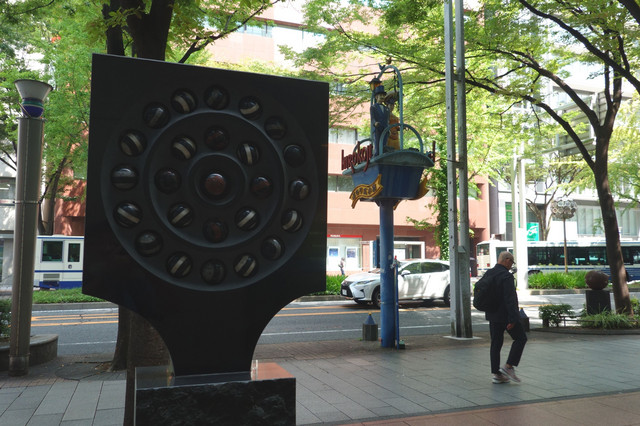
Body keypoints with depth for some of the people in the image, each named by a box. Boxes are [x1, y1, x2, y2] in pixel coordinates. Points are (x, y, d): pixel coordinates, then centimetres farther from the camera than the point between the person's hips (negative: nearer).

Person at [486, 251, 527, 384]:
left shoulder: (488, 274, 8)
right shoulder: (506, 276, -18)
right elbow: (509, 299, -22)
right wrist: (512, 319, -20)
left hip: (492, 315, 8)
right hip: (505, 315, -8)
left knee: (496, 343, 10)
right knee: (520, 338, 9)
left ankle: (496, 373, 13)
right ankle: (509, 366, 3)